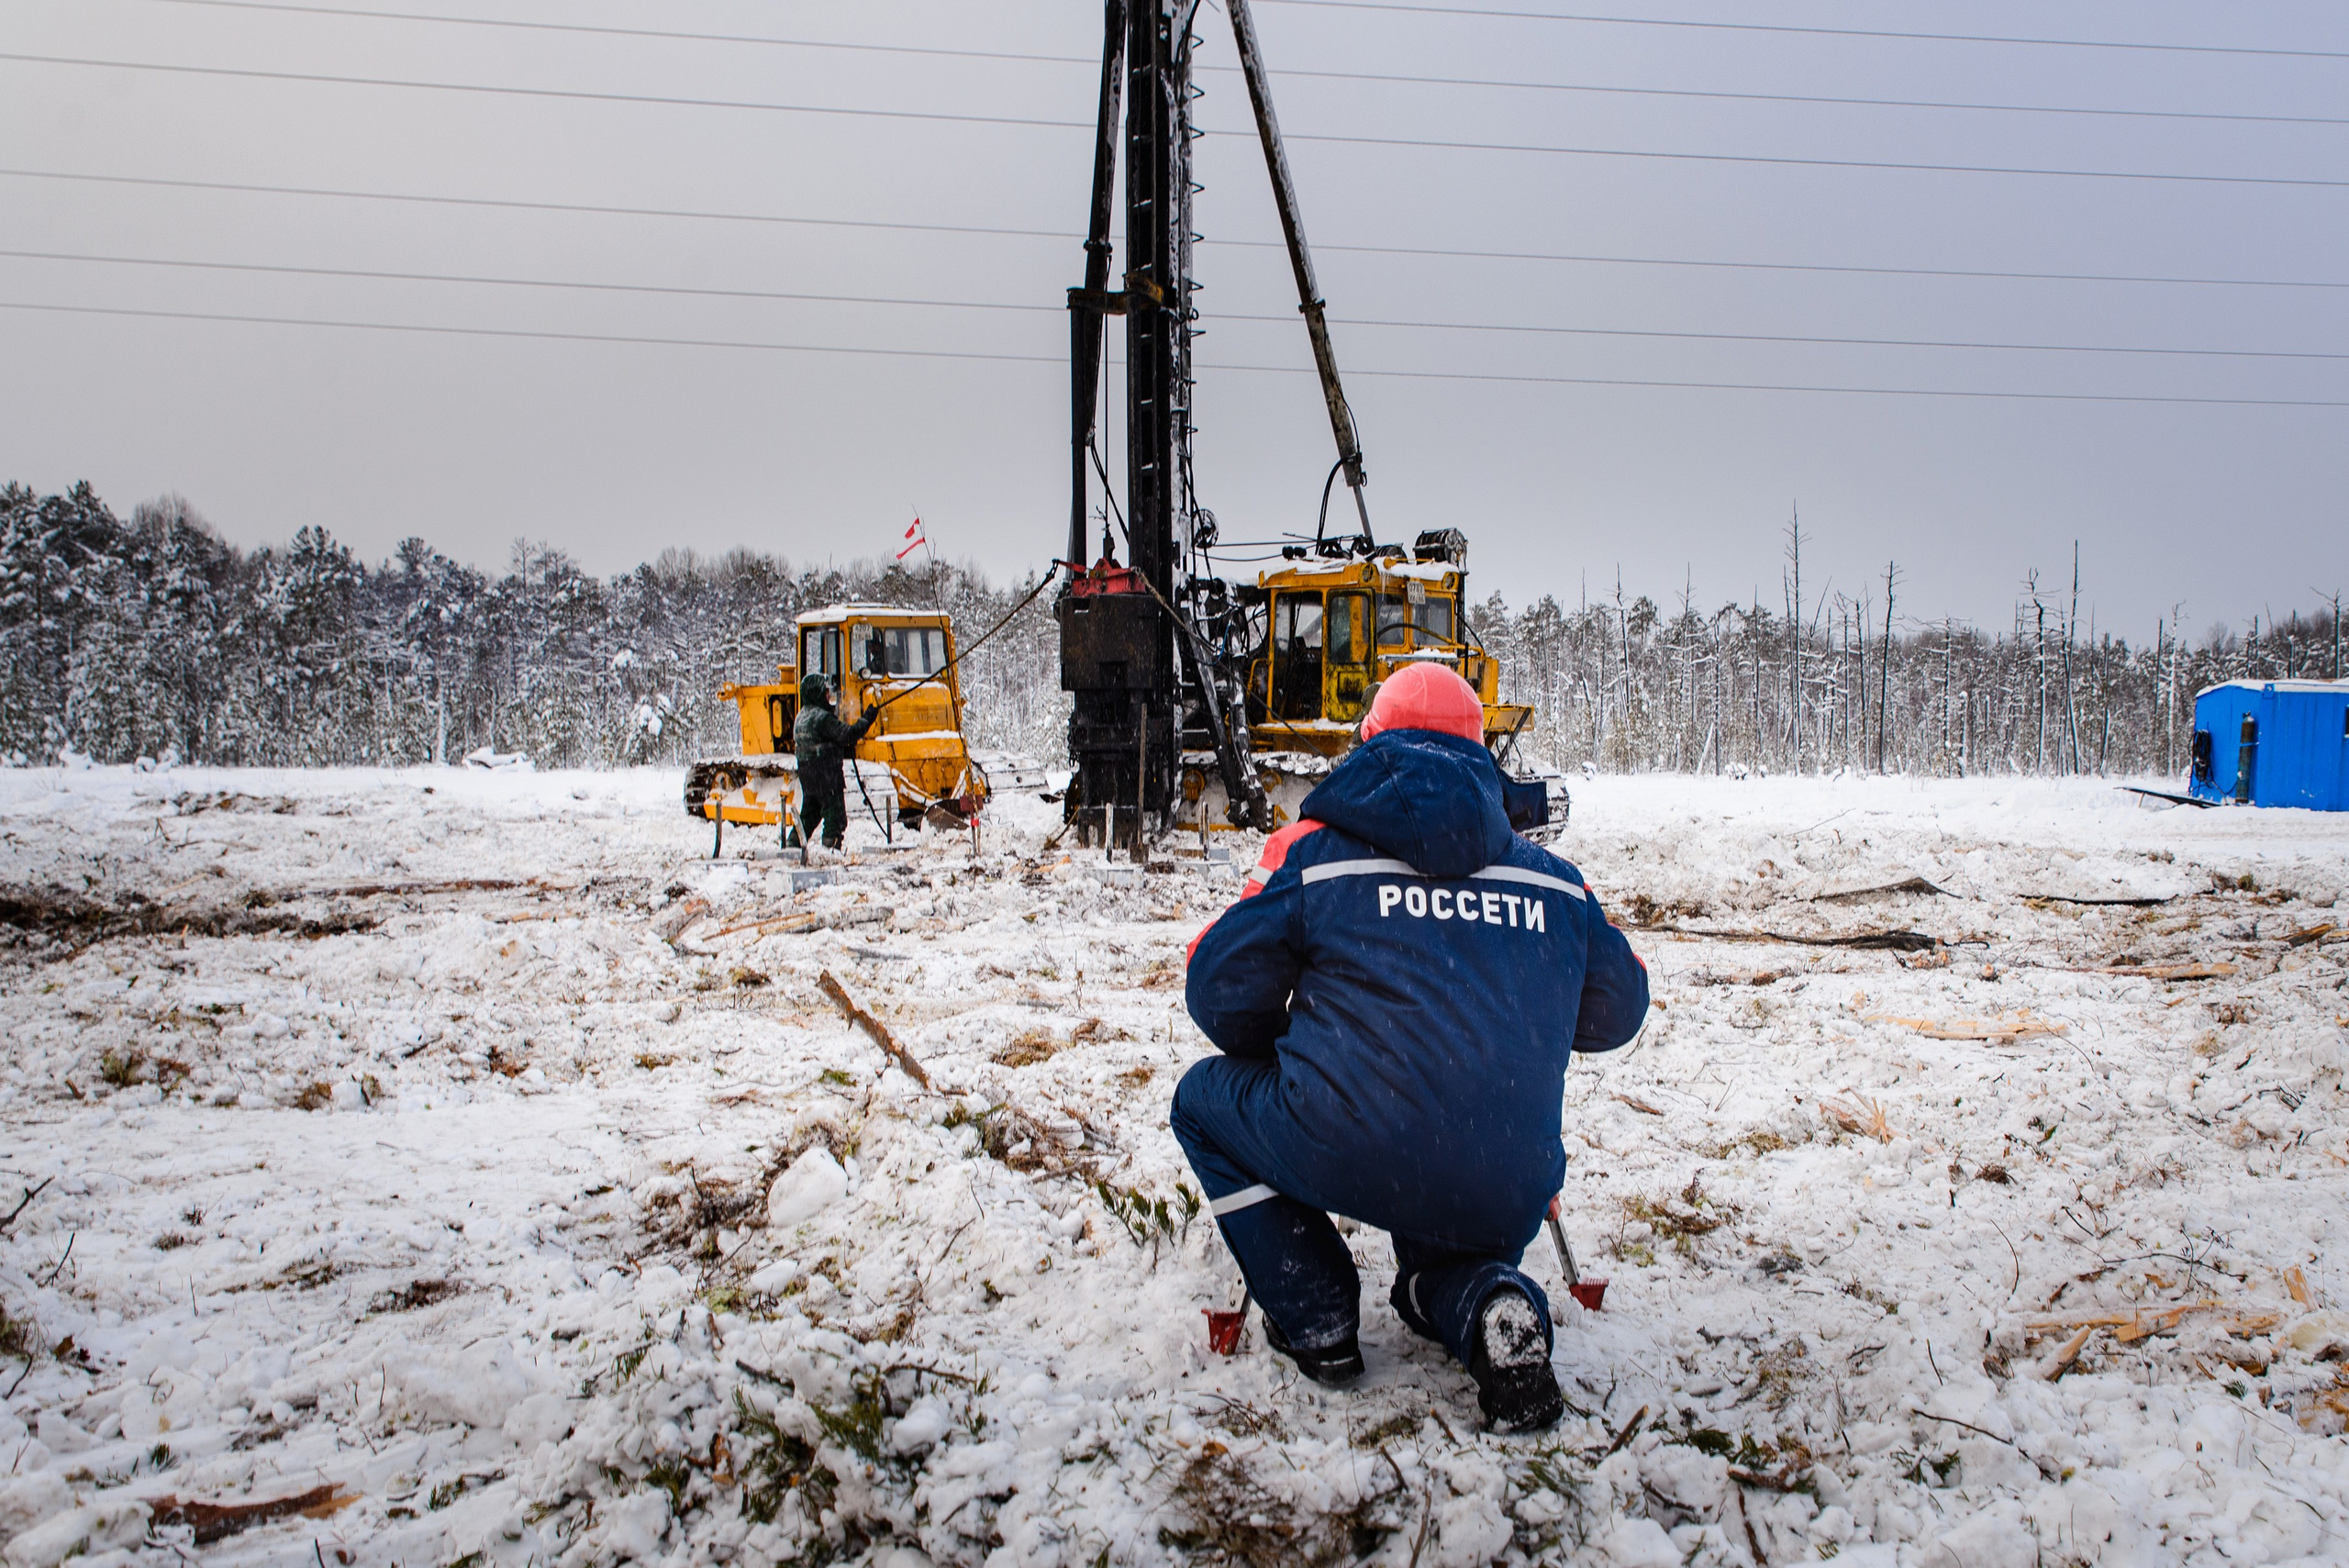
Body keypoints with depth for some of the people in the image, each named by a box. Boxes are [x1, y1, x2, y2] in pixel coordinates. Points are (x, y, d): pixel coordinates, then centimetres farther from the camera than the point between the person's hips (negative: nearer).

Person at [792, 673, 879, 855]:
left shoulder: (801, 717, 15)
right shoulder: (821, 717, -16)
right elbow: (847, 734, -21)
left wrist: (847, 750, 14)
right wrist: (866, 719, -11)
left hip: (806, 772, 9)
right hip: (826, 773, -9)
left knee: (809, 812, 17)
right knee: (835, 813, -5)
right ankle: (831, 850, -8)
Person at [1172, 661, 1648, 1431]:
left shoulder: (1314, 849, 4)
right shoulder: (1555, 882, 15)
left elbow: (1220, 991, 5)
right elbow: (1618, 1009, 25)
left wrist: (1280, 1047, 26)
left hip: (1350, 1155, -4)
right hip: (1504, 1207, 5)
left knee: (1205, 1098, 23)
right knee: (1436, 1271, 38)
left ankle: (1316, 1321, 14)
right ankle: (1490, 1306, 1)